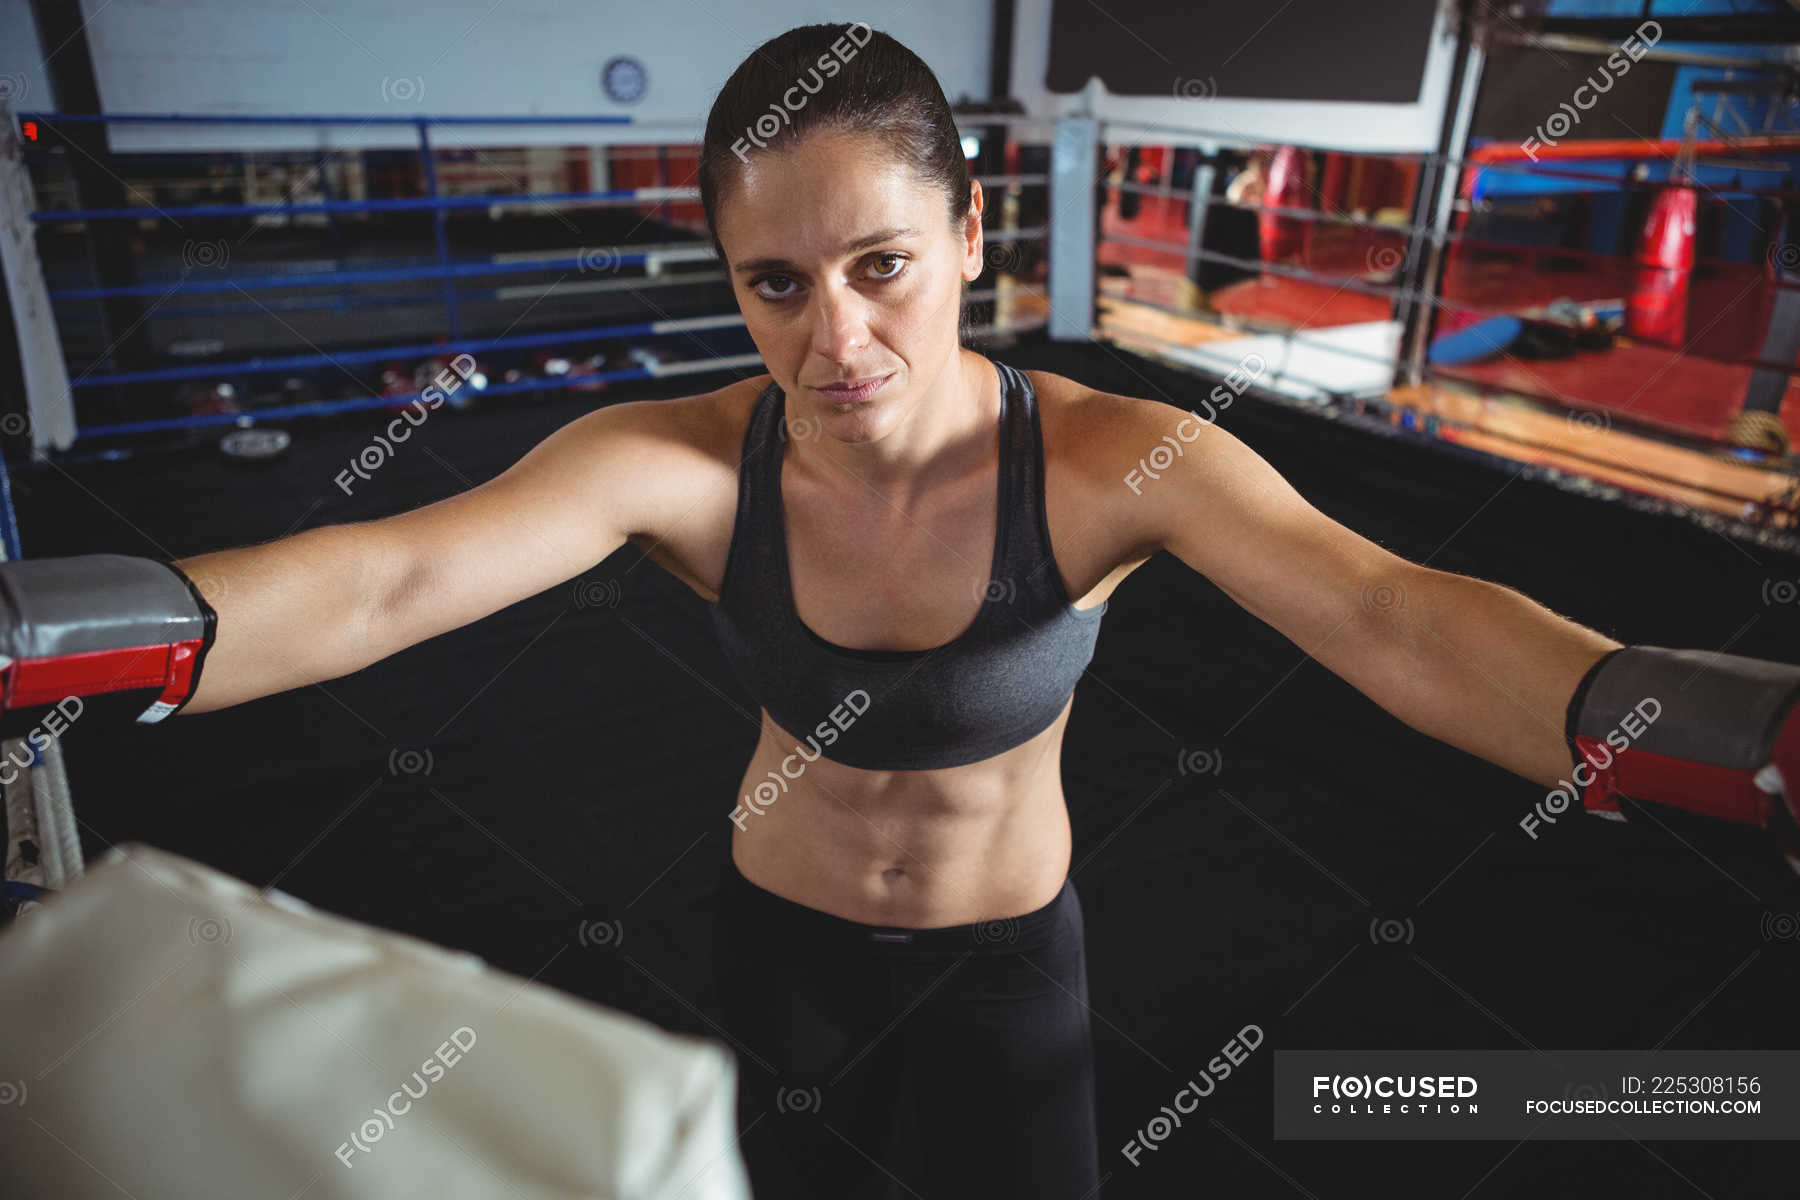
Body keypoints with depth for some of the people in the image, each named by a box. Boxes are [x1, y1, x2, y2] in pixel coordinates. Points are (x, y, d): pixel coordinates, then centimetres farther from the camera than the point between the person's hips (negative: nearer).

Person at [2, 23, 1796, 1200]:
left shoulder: (1112, 464, -26)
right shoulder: (686, 463, -23)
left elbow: (1393, 618, -38)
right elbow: (393, 577, -33)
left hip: (1005, 950, -1)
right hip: (781, 933, 2)